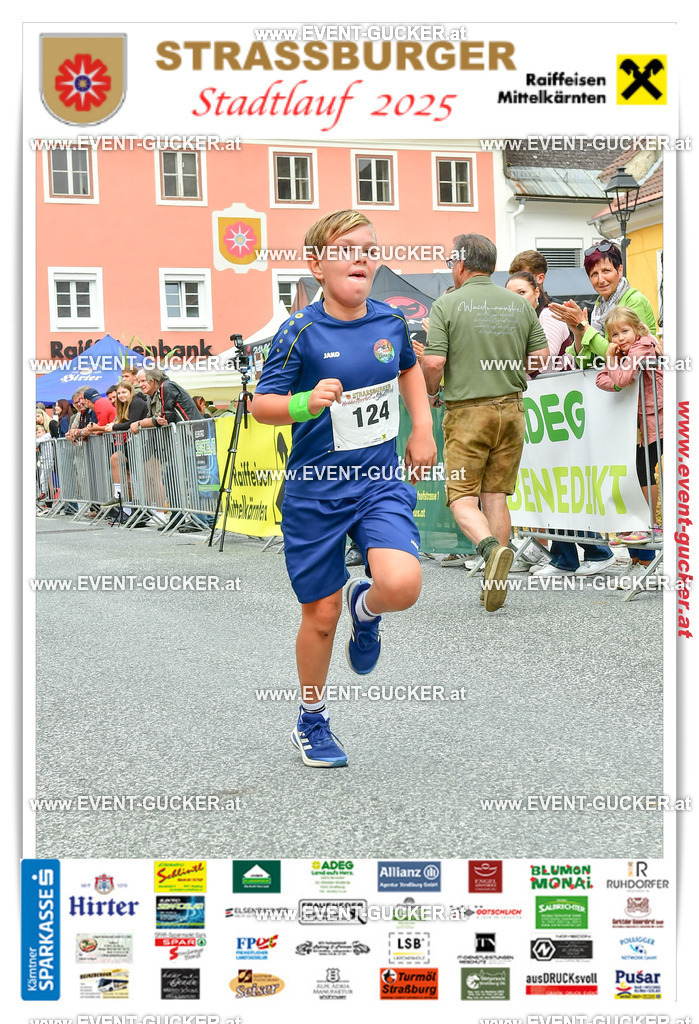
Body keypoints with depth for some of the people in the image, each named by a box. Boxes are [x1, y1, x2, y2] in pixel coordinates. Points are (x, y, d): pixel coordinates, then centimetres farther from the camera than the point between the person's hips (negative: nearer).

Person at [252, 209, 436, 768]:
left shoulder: (392, 321, 1)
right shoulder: (300, 333, -11)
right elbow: (261, 404, -7)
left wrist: (423, 429, 14)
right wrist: (305, 403, -26)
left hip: (382, 481, 2)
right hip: (315, 489, -2)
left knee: (402, 585, -23)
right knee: (321, 615, 6)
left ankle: (366, 608, 16)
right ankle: (312, 721, 30)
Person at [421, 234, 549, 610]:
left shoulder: (446, 304, -7)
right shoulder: (519, 304, 6)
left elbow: (433, 362, -14)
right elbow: (541, 356, 7)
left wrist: (430, 395, 5)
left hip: (466, 411, -4)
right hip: (511, 409, 4)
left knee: (462, 497, 2)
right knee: (496, 496, 10)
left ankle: (491, 547, -26)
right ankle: (494, 582, 9)